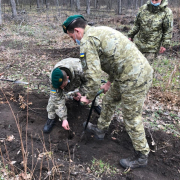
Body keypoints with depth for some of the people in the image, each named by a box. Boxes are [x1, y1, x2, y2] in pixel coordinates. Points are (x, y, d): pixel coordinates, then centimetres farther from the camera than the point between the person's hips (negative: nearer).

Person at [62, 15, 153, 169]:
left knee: (132, 118, 4)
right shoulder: (100, 31, 17)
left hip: (134, 79, -10)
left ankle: (142, 156, 24)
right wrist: (109, 82, 30)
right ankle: (101, 129, 47)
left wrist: (89, 97, -1)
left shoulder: (87, 41, -15)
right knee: (109, 100, 25)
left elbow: (92, 75, -20)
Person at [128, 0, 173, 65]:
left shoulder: (167, 12, -8)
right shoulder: (143, 8, 1)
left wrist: (165, 44, -8)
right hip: (138, 43, 4)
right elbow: (136, 24, 11)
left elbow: (168, 30, -4)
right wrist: (131, 35, 13)